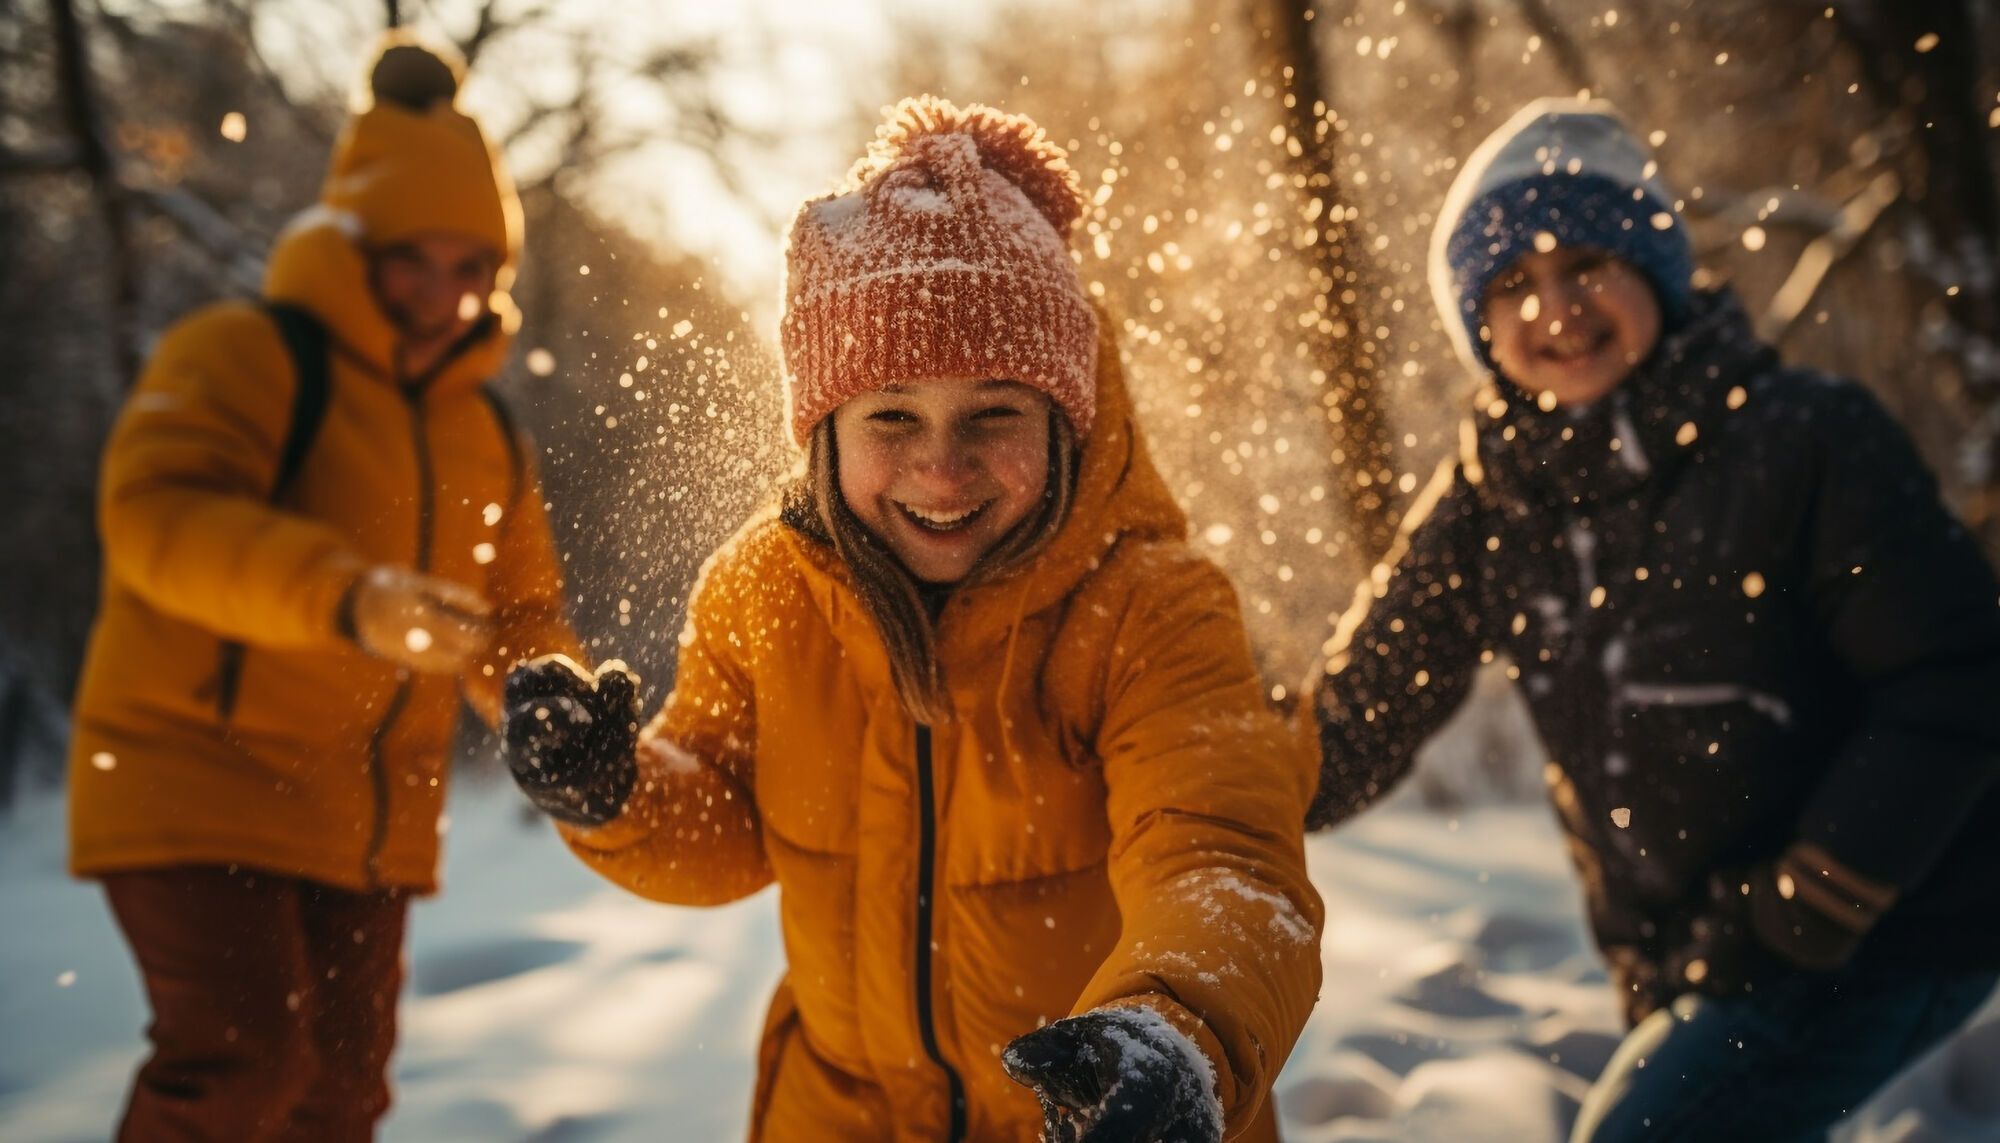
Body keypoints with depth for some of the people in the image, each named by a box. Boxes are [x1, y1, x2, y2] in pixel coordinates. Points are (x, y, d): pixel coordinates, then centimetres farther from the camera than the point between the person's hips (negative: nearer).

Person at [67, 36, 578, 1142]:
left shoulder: (487, 435, 12)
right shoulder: (243, 356, -10)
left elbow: (516, 621, 16)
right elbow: (156, 514, -26)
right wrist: (344, 596, -41)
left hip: (367, 827, 7)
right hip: (196, 786, -7)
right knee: (242, 1053, -19)